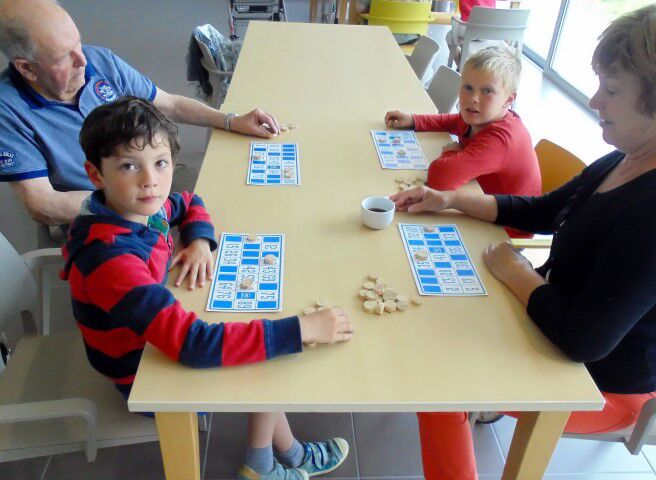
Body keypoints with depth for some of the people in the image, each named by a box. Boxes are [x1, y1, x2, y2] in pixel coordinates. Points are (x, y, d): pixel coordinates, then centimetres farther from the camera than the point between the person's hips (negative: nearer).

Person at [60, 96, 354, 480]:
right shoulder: (109, 259, -37)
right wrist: (302, 329, -42)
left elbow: (190, 204, 10)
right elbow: (193, 344, -44)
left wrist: (200, 241, -13)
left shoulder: (141, 207, -13)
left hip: (162, 339, 7)